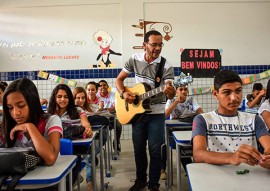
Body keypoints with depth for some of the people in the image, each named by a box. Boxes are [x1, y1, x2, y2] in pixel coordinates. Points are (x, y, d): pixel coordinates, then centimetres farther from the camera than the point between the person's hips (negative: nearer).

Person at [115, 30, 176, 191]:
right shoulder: (135, 59, -2)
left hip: (156, 114, -3)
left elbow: (170, 94, -19)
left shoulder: (167, 66, -13)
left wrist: (171, 92, -44)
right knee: (139, 149, 14)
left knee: (155, 150, 2)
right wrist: (123, 93, -14)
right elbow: (119, 79, 5)